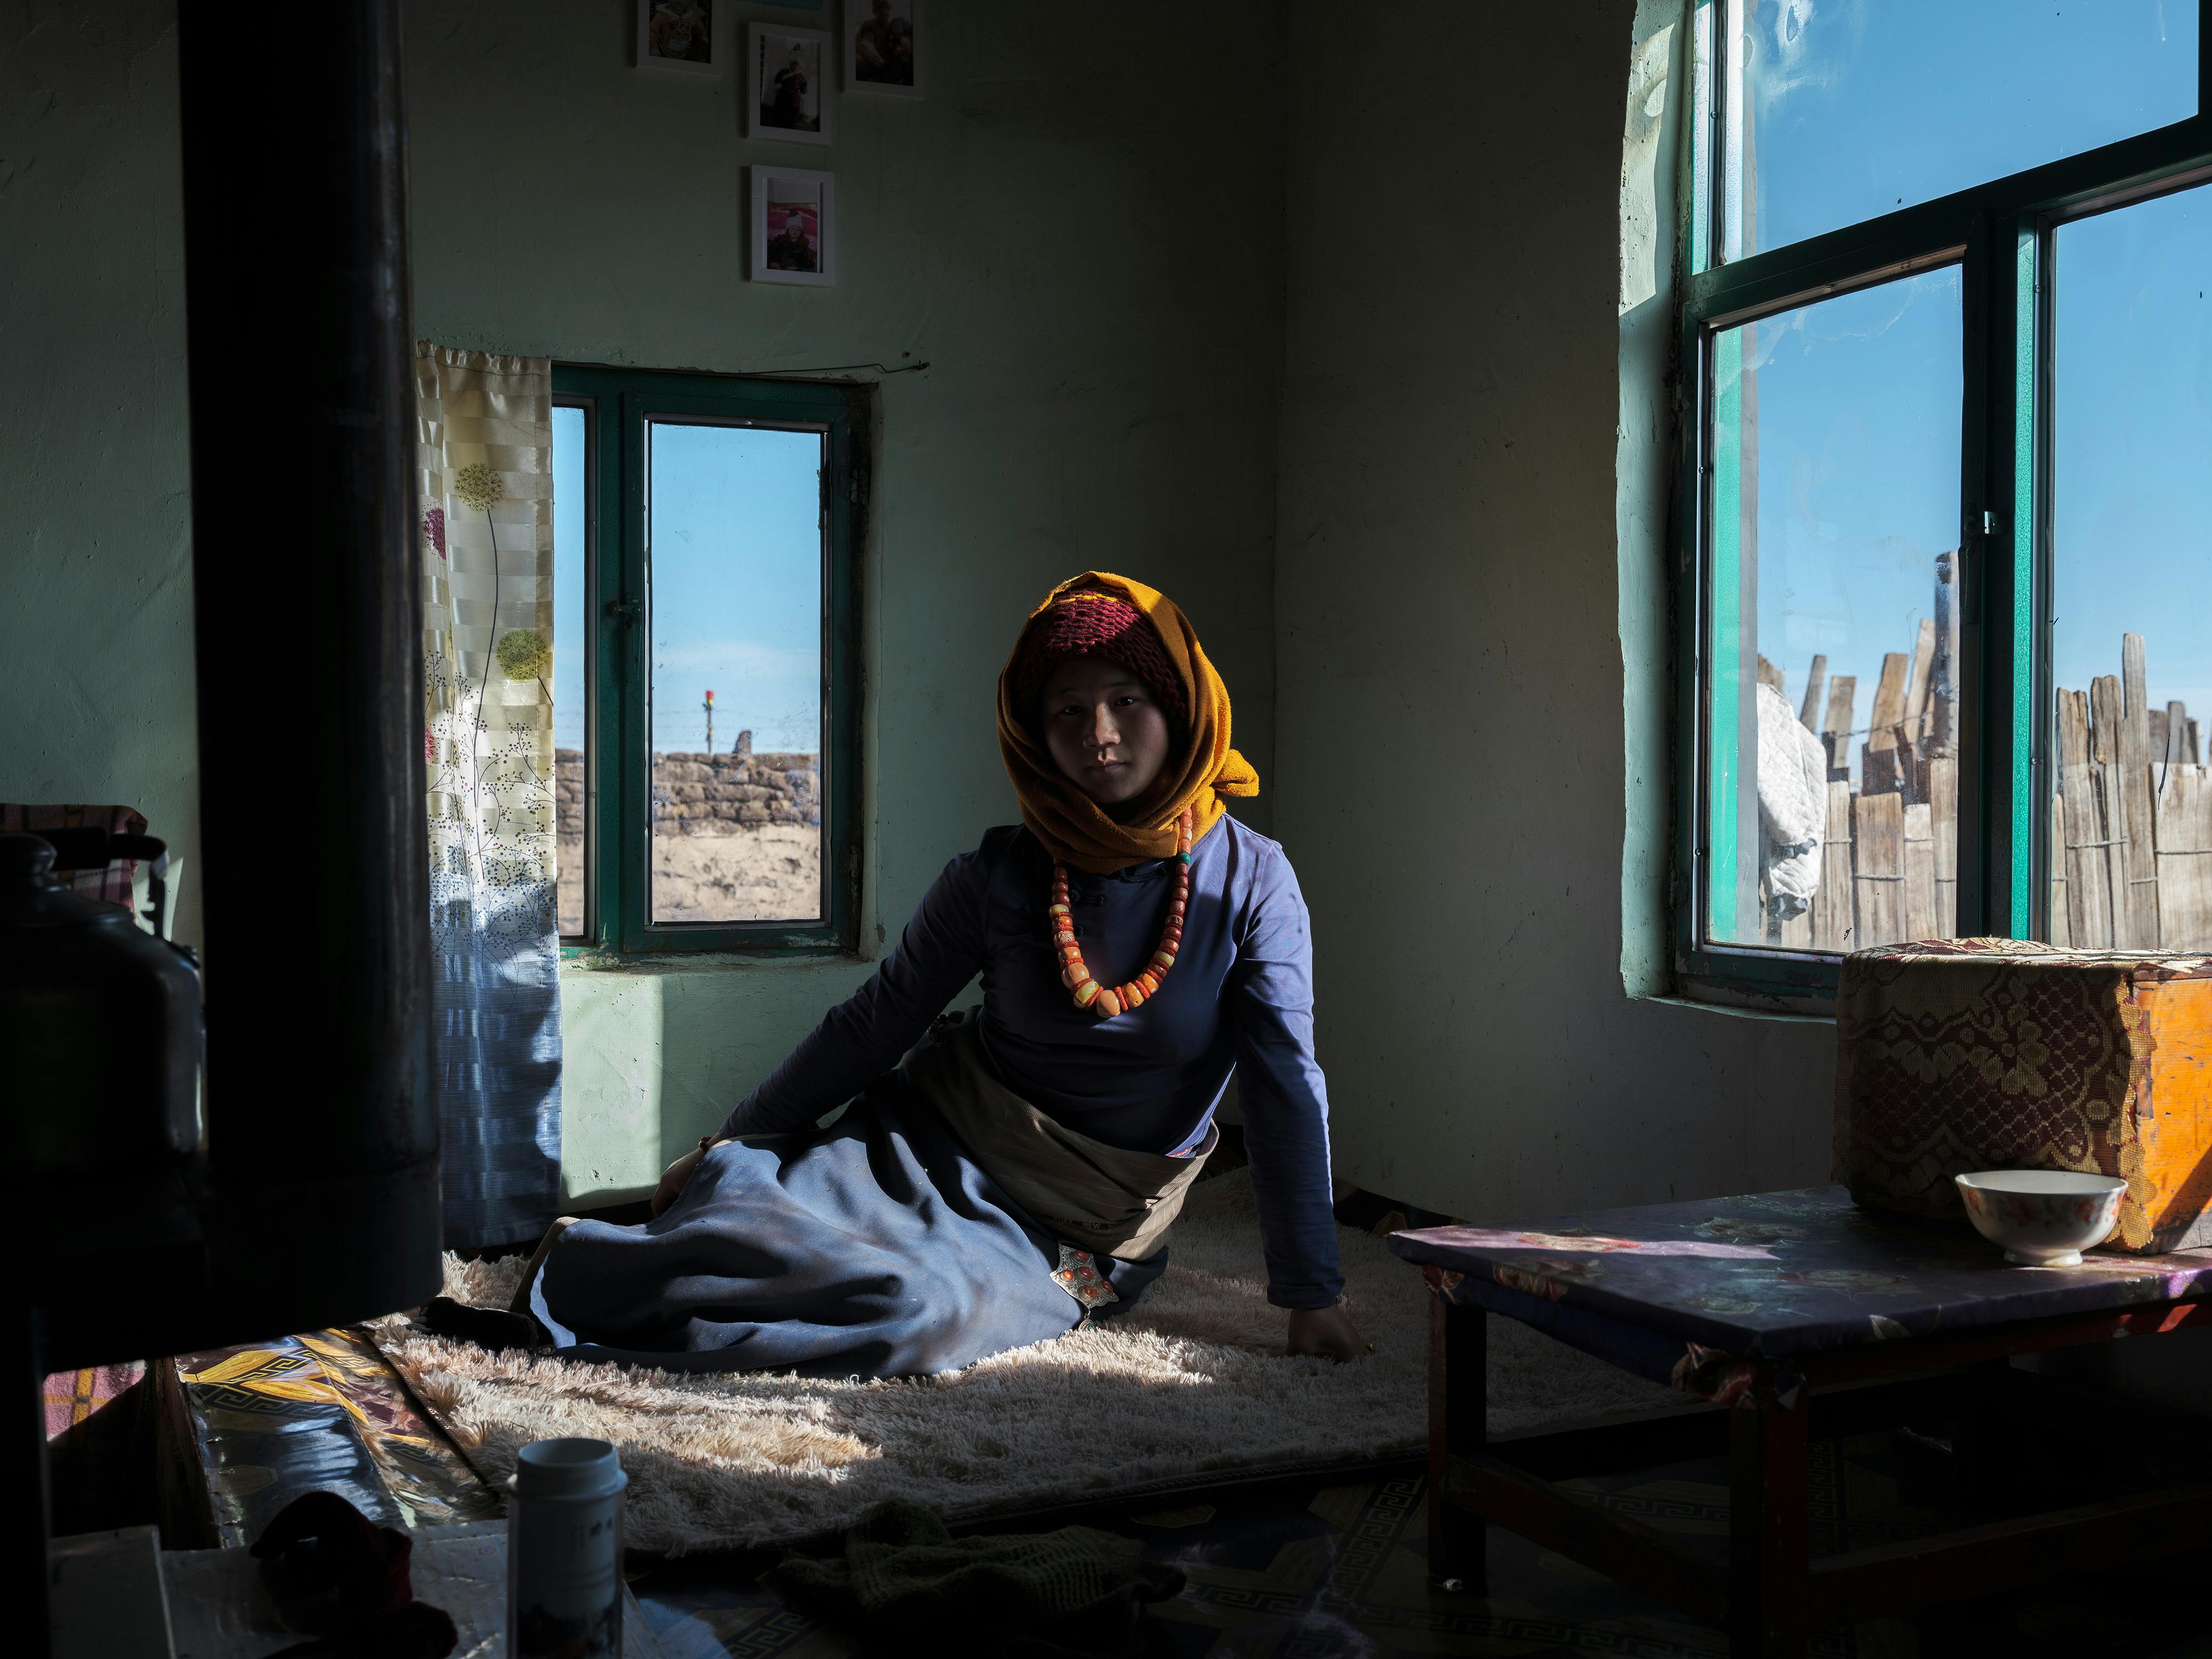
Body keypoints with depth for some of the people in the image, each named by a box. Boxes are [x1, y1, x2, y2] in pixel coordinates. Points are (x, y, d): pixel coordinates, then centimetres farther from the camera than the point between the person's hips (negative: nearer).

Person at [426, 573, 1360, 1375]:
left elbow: (1285, 1083, -9)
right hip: (938, 1143, 1)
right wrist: (733, 1141, 5)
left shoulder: (1249, 881, -8)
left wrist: (1310, 1295, -10)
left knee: (930, 1310, -34)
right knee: (738, 1197, -31)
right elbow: (872, 1025, 4)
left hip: (1086, 1231, -1)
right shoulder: (996, 878, -4)